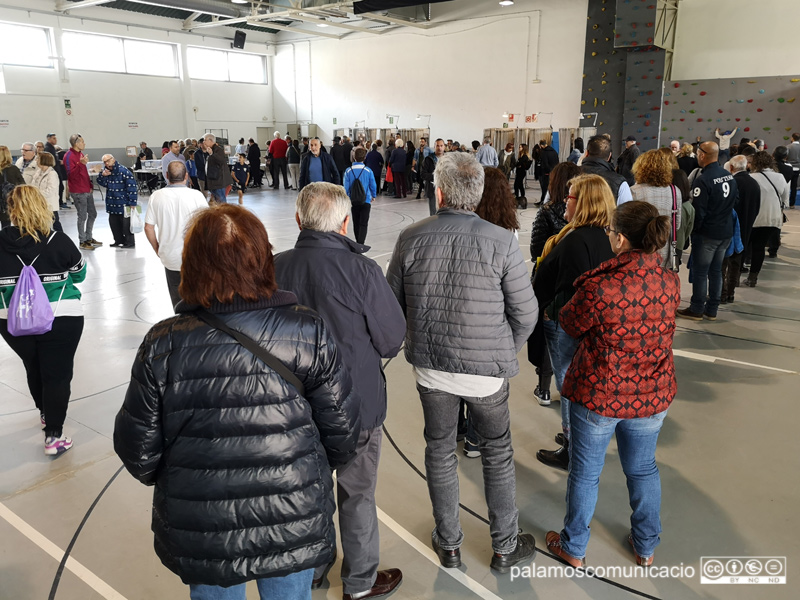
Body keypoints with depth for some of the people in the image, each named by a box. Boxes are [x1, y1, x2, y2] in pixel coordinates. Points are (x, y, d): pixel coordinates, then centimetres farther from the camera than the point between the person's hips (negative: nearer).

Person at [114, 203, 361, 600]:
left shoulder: (164, 344, -16)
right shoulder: (308, 332, -15)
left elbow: (138, 452, -7)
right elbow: (342, 432, -9)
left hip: (200, 536, 0)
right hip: (293, 526, 0)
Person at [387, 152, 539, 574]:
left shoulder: (410, 238, -9)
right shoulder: (501, 242, -15)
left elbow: (393, 303, 1)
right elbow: (525, 313, -9)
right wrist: (505, 351, 9)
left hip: (430, 366, 2)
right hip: (486, 369, -2)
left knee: (440, 452, 19)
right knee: (497, 454, 17)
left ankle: (448, 544, 35)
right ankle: (505, 547, 32)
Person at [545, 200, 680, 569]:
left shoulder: (599, 288, -27)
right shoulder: (670, 282, -10)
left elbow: (570, 325, -9)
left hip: (598, 396, -4)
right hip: (652, 395, 5)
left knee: (585, 472, 15)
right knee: (643, 469, 24)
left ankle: (574, 548, 35)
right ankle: (646, 547, 43)